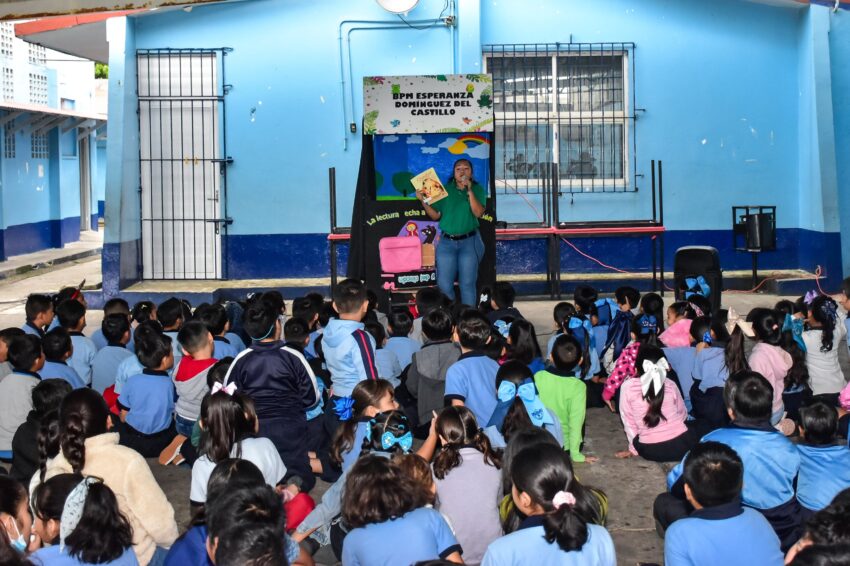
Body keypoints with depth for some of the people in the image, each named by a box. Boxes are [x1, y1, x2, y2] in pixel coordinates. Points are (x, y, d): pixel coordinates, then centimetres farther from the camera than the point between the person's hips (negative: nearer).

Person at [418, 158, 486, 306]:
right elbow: (435, 215, 6)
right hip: (447, 242, 2)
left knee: (468, 284, 1)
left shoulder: (478, 189, 3)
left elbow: (478, 213, -12)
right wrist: (424, 201, -8)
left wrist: (469, 191, -17)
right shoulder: (446, 190, 6)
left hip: (469, 242, -2)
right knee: (444, 284, 1)